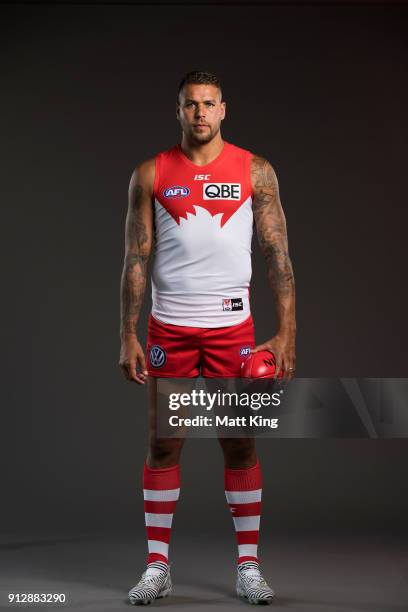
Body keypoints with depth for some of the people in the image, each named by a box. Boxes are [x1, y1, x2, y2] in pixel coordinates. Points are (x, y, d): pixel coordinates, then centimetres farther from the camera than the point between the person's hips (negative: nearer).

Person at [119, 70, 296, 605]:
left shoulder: (255, 172, 2)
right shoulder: (150, 175, 4)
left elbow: (278, 256, 0)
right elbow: (136, 259, 3)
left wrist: (286, 333, -8)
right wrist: (128, 336, -3)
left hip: (232, 326, 0)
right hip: (169, 327, 1)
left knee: (240, 445, 4)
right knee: (163, 444, 4)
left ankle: (248, 566, 13)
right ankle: (158, 567, 14)